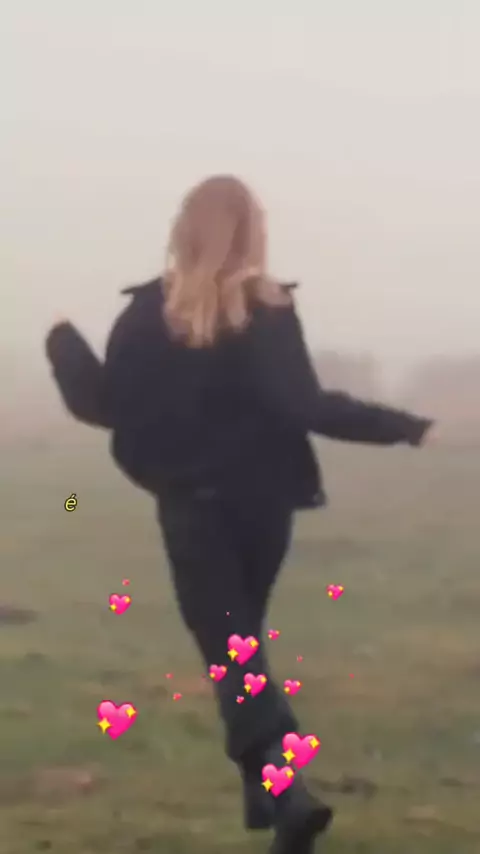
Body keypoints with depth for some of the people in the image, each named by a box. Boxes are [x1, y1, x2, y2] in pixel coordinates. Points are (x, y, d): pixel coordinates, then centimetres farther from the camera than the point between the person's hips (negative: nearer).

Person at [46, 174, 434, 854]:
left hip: (192, 506, -1)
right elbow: (306, 407, -15)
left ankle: (285, 787, -25)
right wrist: (401, 426, -8)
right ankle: (265, 786, 25)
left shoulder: (151, 311, -4)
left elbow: (105, 405, 0)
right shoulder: (269, 311, -7)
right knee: (242, 637, 21)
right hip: (263, 501, 1)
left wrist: (64, 344, 17)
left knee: (230, 651, -5)